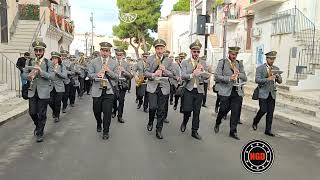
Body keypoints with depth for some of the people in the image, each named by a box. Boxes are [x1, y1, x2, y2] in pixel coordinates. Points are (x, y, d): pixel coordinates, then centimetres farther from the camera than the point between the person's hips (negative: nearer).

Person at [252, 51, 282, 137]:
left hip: (272, 93, 4)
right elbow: (257, 80, -13)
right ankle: (255, 122, 19)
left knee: (270, 113, 3)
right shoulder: (260, 68, -3)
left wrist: (277, 76, -12)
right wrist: (267, 79, -25)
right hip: (263, 93, -4)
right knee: (263, 110, -10)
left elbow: (280, 81, 9)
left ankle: (268, 130, 12)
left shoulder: (276, 69, 11)